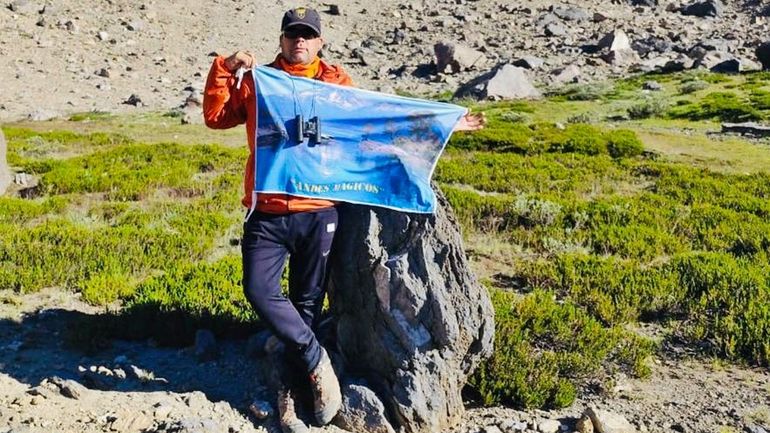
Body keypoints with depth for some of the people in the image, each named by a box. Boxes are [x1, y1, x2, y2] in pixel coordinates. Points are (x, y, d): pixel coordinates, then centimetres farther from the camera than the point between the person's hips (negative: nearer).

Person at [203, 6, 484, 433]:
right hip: (266, 214, 1)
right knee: (260, 291, -12)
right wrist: (224, 70, -4)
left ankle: (289, 389, 19)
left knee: (306, 303, 5)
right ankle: (317, 361, 5)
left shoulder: (338, 84, 10)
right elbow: (216, 117, 9)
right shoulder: (258, 81, 11)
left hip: (318, 213, -1)